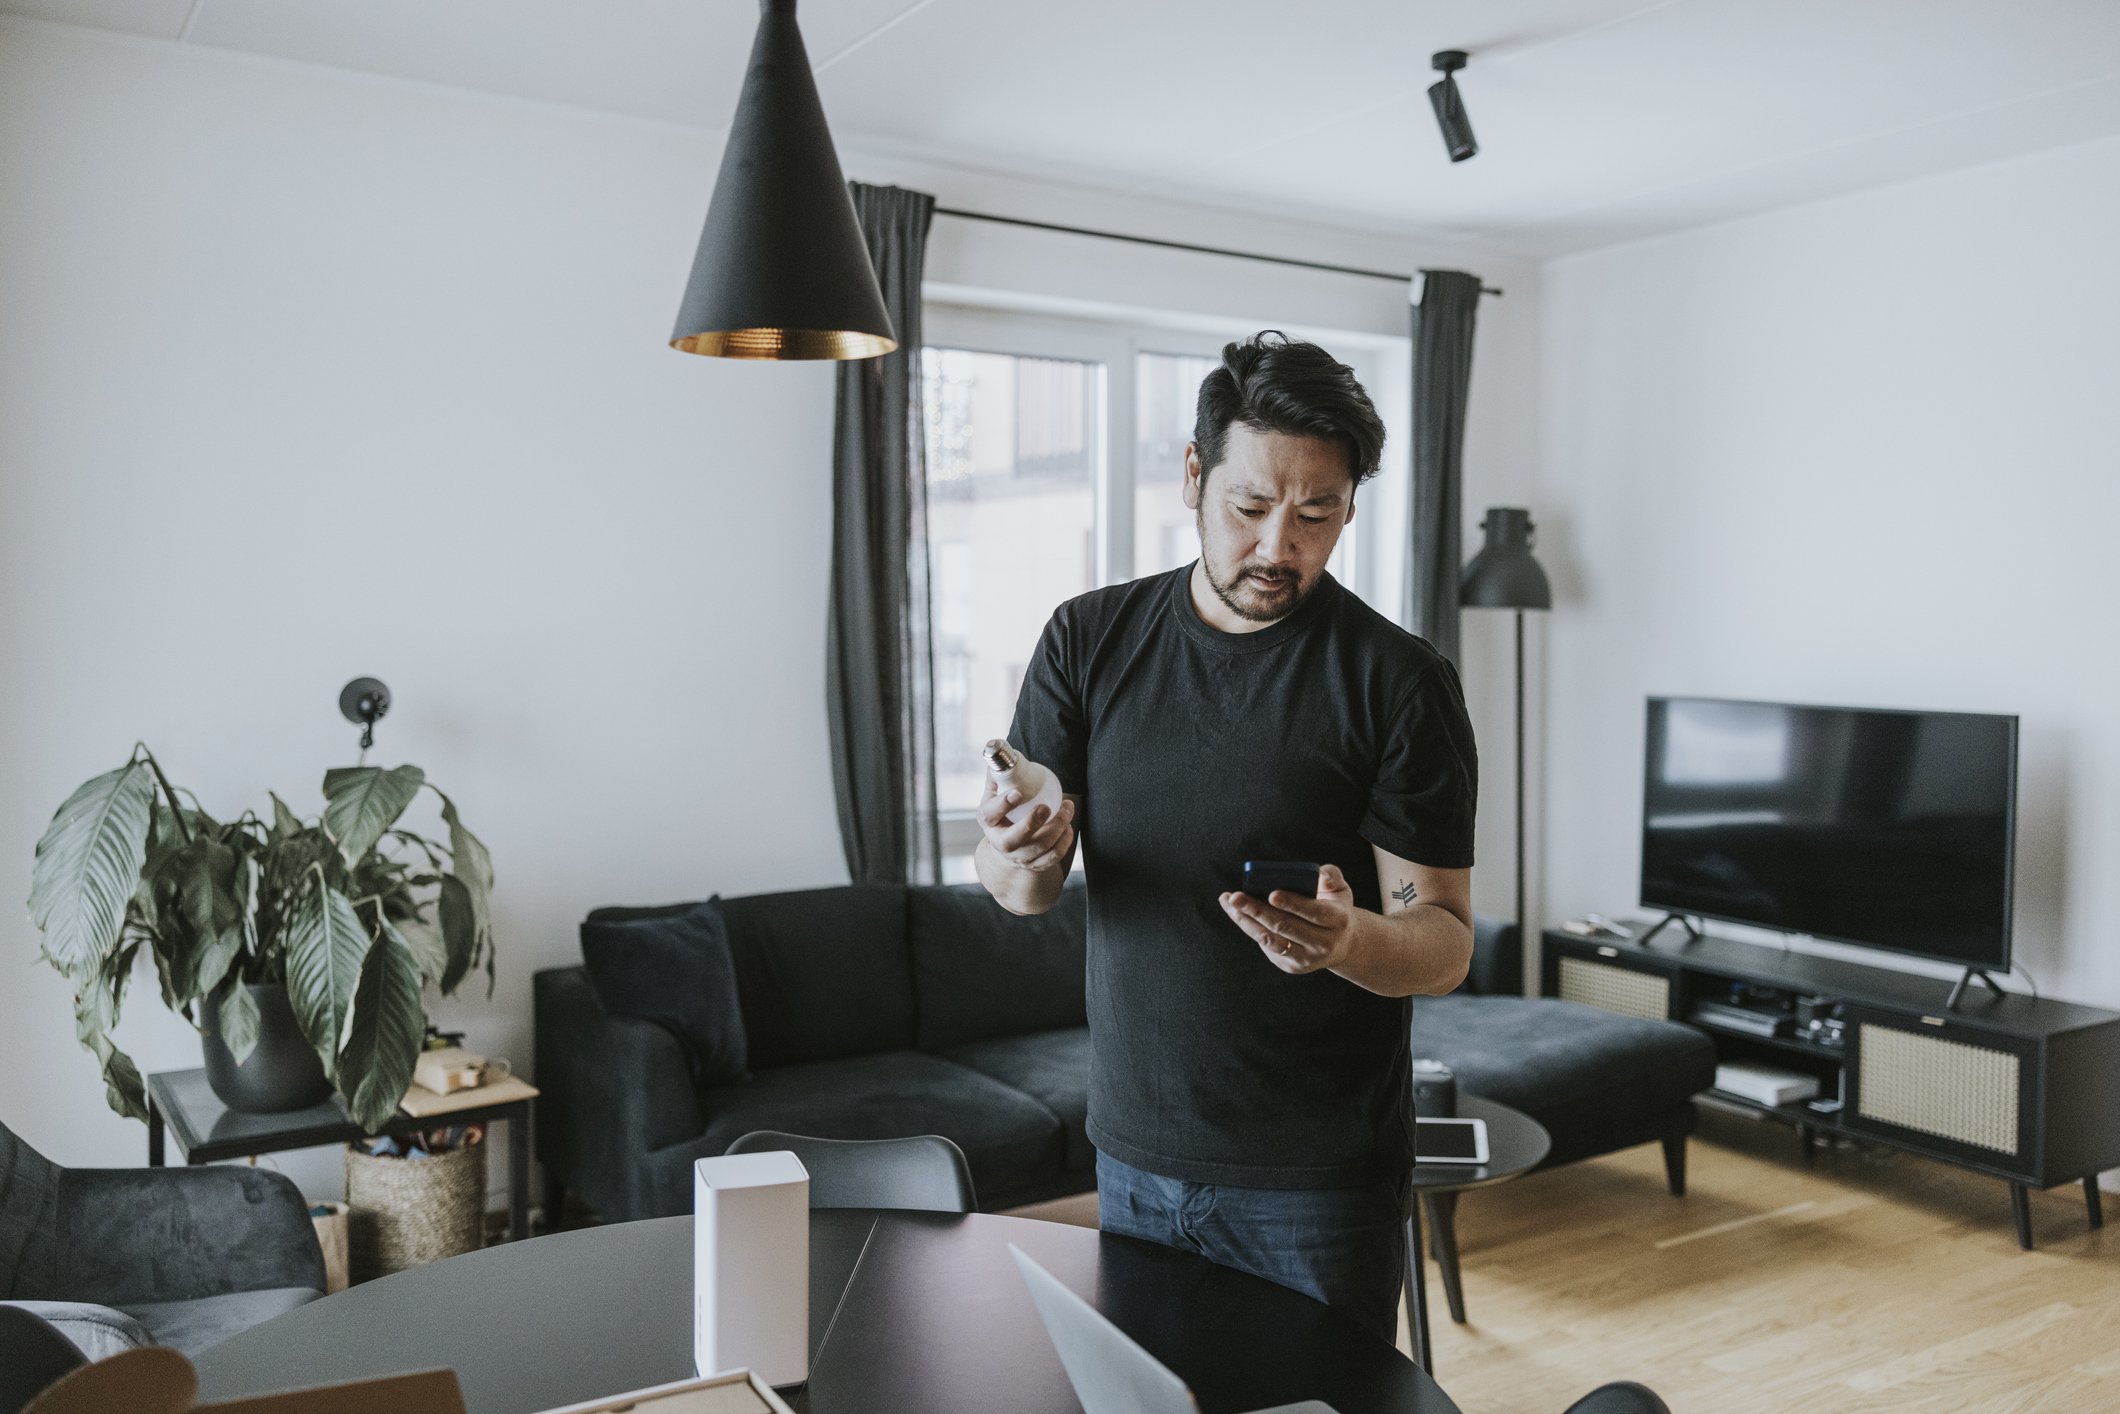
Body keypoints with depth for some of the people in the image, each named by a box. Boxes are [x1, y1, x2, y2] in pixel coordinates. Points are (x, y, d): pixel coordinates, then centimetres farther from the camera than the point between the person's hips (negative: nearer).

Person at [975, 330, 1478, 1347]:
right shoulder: (1089, 640, 0)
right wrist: (1020, 856, -23)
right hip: (1133, 1153, 3)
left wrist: (1349, 938, -30)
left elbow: (1446, 941, -9)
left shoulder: (1400, 680, -10)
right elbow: (1021, 887, 0)